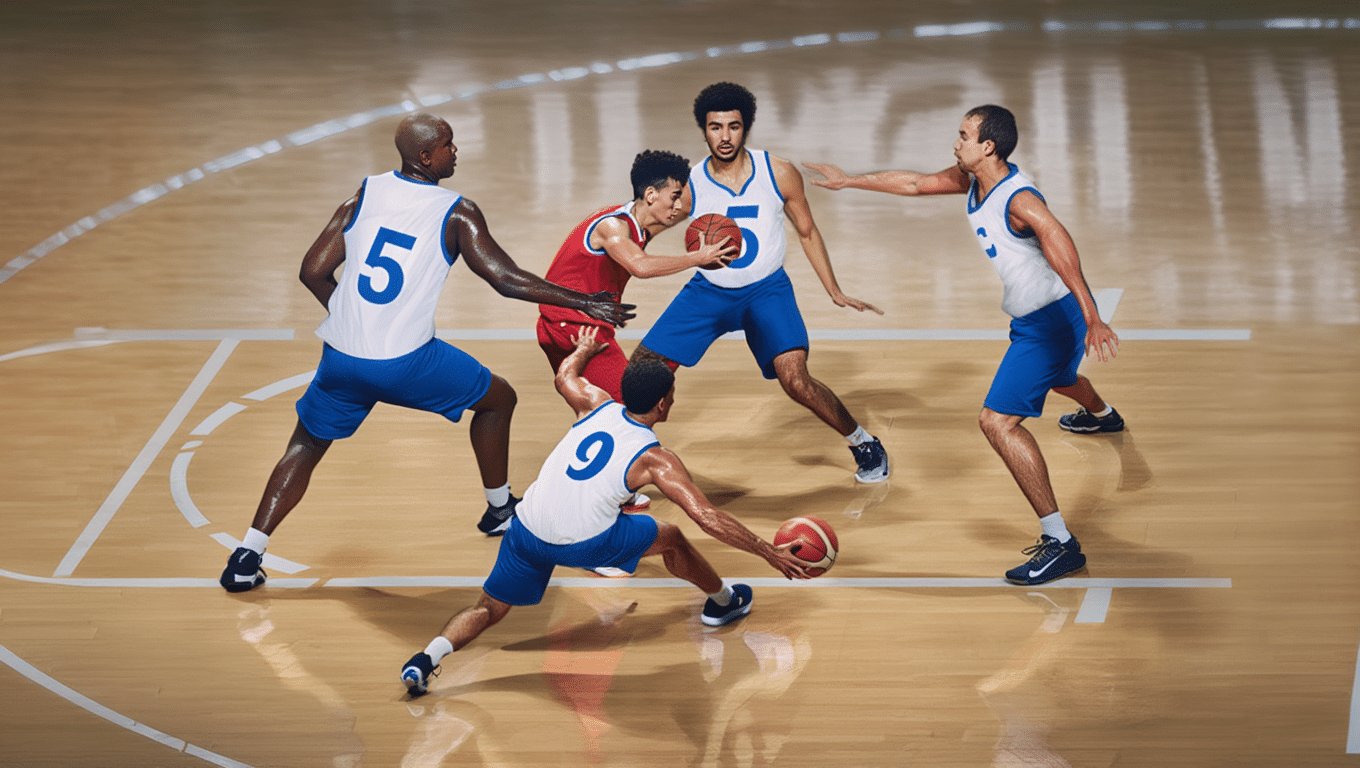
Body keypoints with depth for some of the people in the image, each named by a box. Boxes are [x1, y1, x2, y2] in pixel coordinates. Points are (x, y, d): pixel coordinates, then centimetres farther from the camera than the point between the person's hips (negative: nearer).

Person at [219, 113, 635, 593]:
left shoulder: (364, 195, 6)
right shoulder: (457, 214, -5)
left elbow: (313, 273, 6)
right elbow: (507, 280, -8)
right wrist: (584, 303, -1)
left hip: (341, 356, 3)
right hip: (406, 363, -3)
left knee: (306, 446, 21)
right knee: (498, 399, 22)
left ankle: (246, 558, 7)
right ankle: (500, 512, 35)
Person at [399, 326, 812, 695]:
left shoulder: (597, 404, 12)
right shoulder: (656, 460, 0)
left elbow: (564, 377, 36)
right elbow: (708, 518, -6)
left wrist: (583, 350, 58)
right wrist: (769, 552, 1)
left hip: (527, 529, 3)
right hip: (583, 544, -3)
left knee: (487, 610, 14)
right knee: (671, 538, 21)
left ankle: (431, 655, -13)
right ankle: (724, 602, 43)